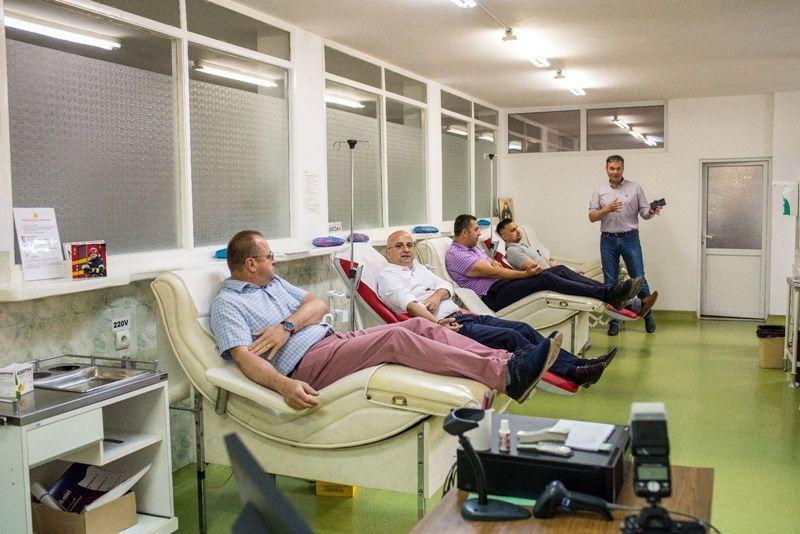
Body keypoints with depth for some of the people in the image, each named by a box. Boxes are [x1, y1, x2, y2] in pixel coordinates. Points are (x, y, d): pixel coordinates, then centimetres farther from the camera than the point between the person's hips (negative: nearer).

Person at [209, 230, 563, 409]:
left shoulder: (274, 282, 24)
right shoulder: (227, 303, -1)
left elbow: (318, 305, 10)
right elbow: (244, 358, -17)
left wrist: (288, 326, -11)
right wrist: (284, 386, -35)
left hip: (333, 340, 9)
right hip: (307, 363, -8)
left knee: (420, 326, -9)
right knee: (396, 338, -27)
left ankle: (508, 362, -16)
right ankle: (506, 378, -32)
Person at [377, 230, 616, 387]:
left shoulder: (418, 267, 25)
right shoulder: (387, 276, 0)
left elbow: (447, 286, 16)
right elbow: (410, 305, -16)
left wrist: (438, 295, -7)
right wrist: (437, 323, -28)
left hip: (462, 316, 9)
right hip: (444, 326, -9)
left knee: (524, 329, -2)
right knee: (511, 337, -21)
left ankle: (579, 363, -2)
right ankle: (571, 373, -21)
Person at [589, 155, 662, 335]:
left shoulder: (635, 187, 5)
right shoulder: (600, 190, 7)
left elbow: (644, 212, 3)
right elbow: (592, 217, 3)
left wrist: (652, 211, -19)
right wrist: (607, 209, -15)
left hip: (630, 239, -1)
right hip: (608, 240, 1)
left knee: (639, 278, 0)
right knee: (610, 281, 4)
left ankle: (648, 316, 16)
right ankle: (614, 321, 13)